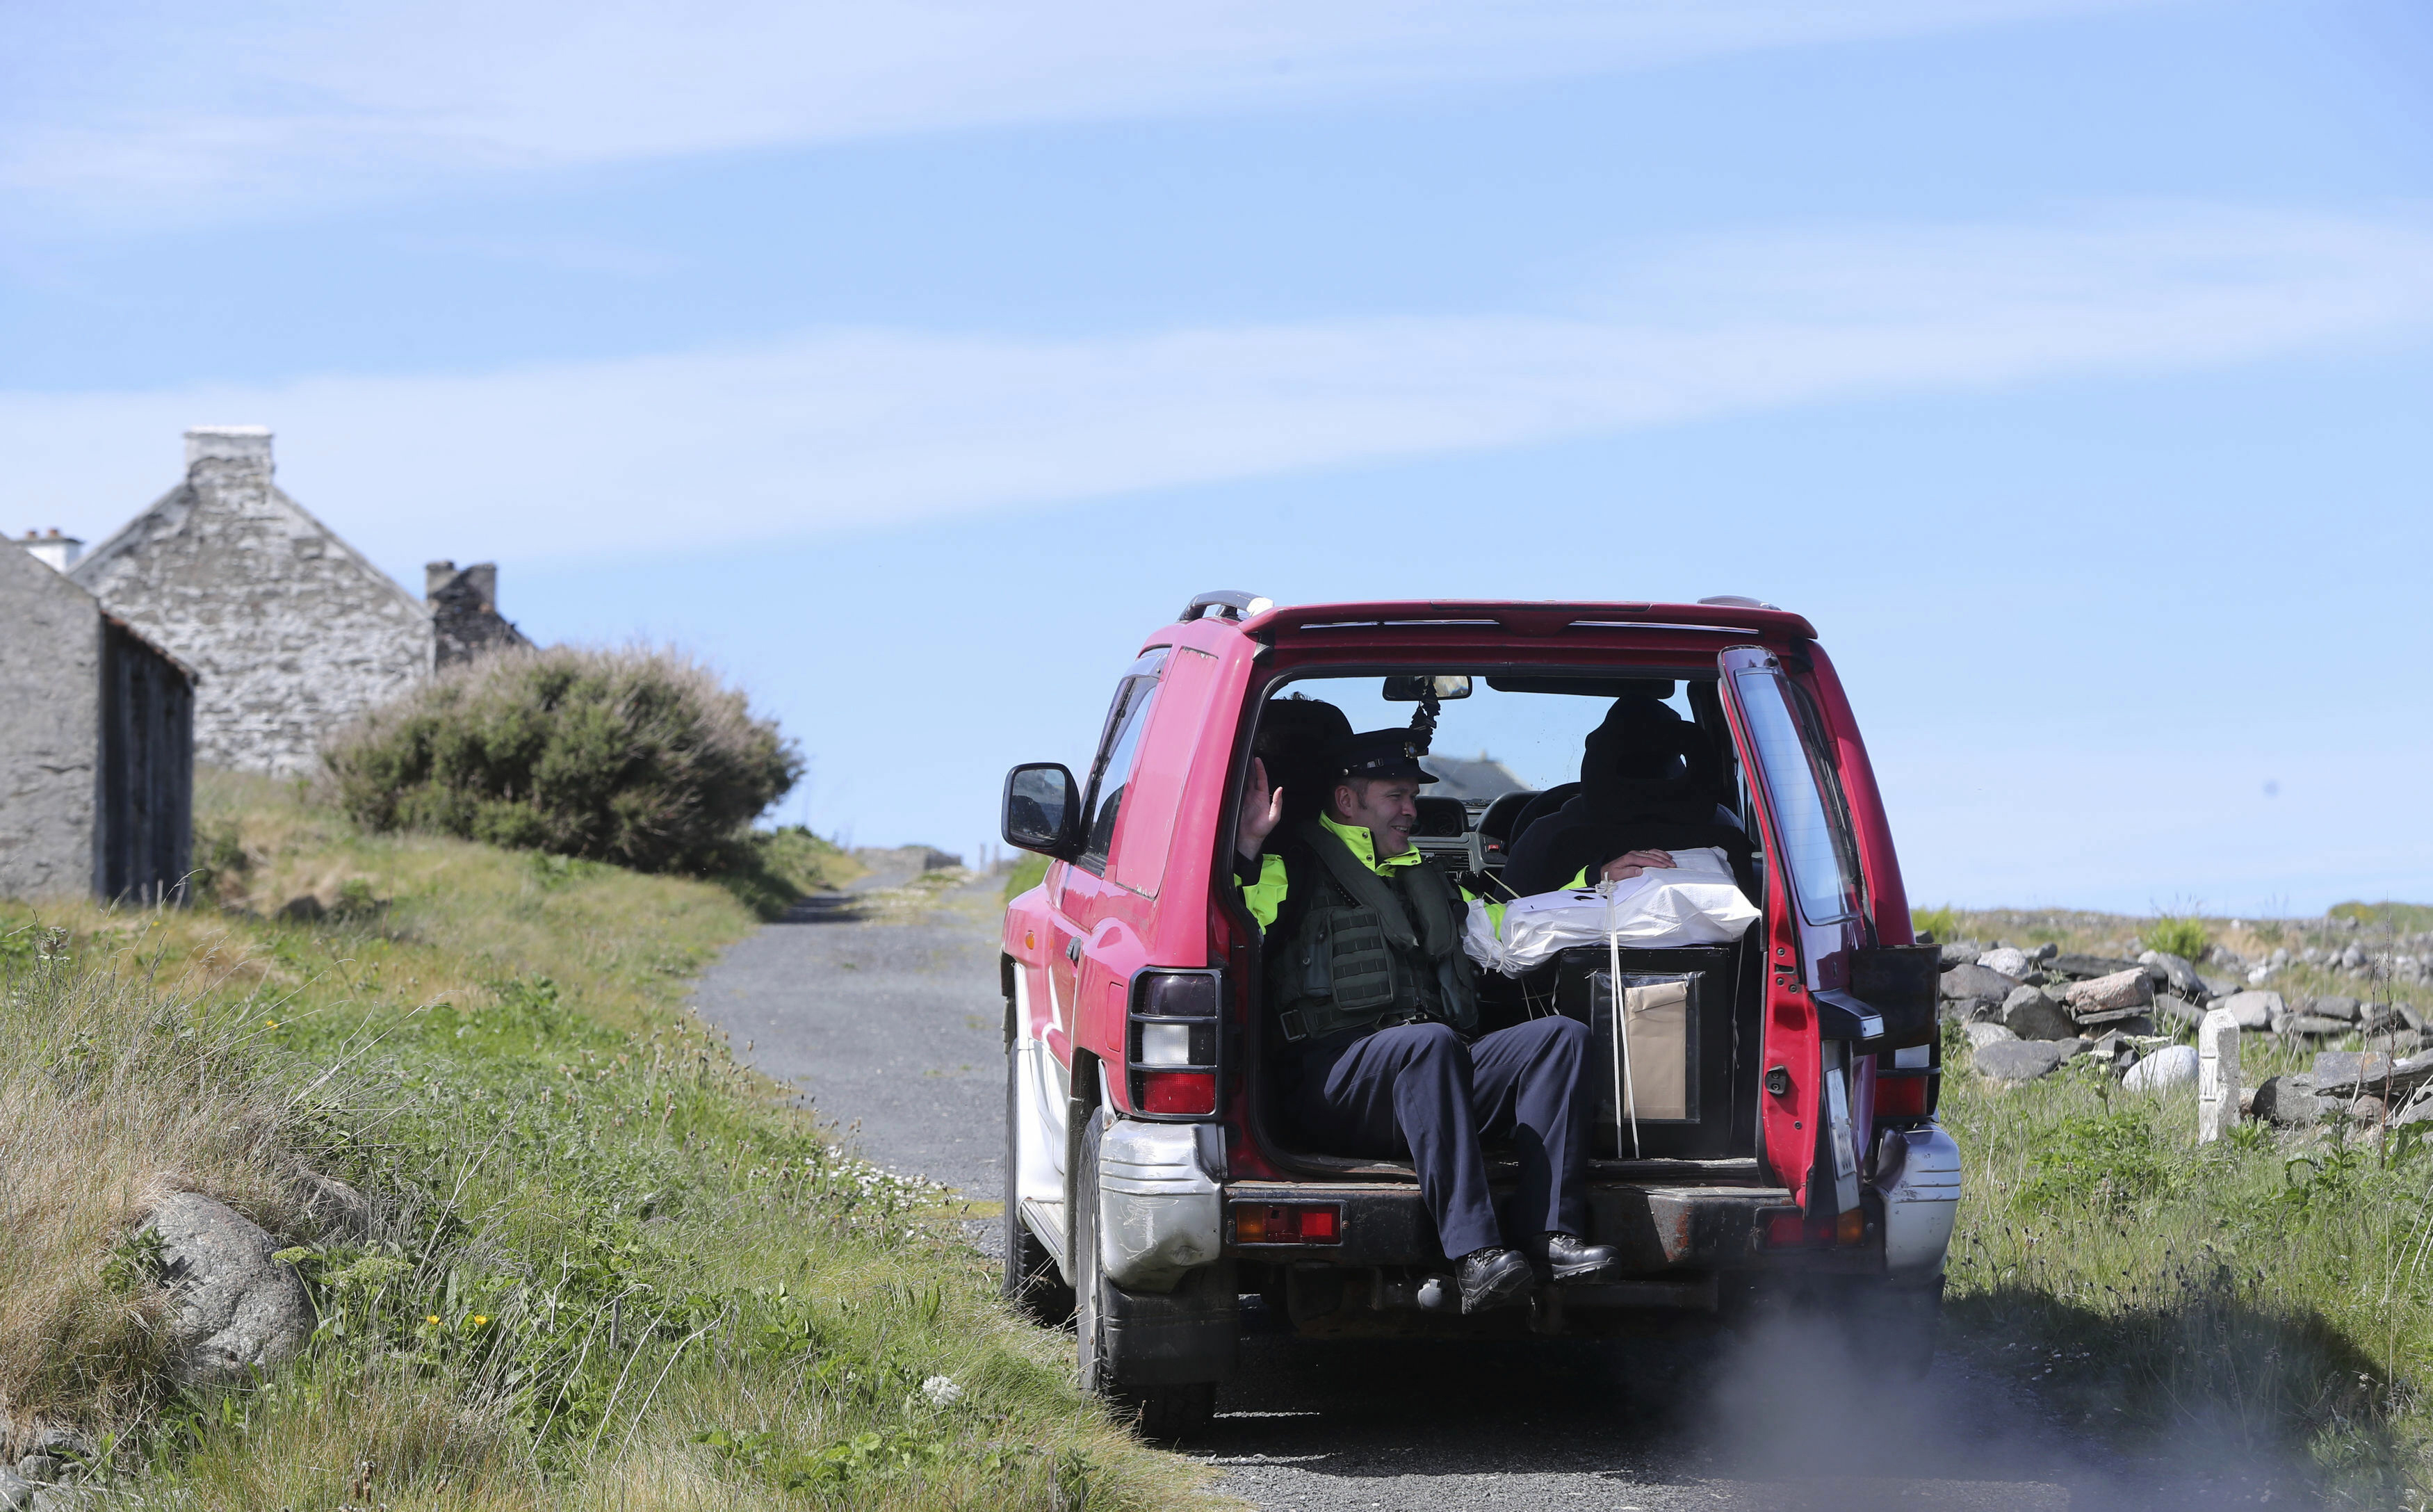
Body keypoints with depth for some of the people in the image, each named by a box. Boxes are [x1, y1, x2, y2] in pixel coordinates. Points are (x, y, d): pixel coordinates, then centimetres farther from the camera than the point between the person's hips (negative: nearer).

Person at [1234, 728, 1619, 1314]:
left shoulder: (1426, 880, 34)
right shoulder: (1294, 868, 12)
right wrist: (1247, 847, -19)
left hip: (1439, 1078, 7)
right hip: (1336, 1078, -6)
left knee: (1563, 1036, -17)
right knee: (1431, 1044, -38)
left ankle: (1550, 1233, -33)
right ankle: (1474, 1257, -49)